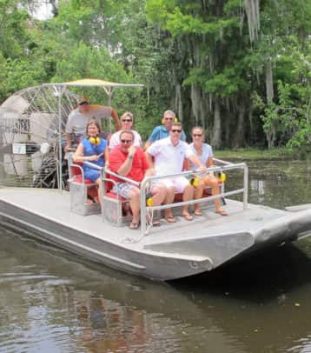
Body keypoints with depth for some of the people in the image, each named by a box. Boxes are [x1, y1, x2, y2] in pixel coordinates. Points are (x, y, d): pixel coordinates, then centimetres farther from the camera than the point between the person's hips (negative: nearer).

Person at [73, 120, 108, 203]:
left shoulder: (103, 142, 15)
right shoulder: (84, 143, 8)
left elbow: (107, 159, 8)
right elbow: (75, 158, 0)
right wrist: (89, 158, -11)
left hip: (102, 170, 3)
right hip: (89, 170, -2)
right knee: (101, 181, -31)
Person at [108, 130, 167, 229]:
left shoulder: (139, 150, 7)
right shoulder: (114, 153, -10)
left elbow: (146, 169, 13)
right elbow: (122, 174, -22)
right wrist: (130, 156, -25)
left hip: (140, 182, 6)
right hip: (122, 184, -6)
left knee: (161, 189, -14)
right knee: (136, 193, -38)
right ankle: (136, 219, -12)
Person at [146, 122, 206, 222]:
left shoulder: (184, 145, 5)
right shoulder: (161, 144, -4)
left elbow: (192, 156, -11)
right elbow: (147, 154, 2)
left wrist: (200, 166, -29)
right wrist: (152, 168, -3)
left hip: (177, 176, 4)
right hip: (162, 175, -4)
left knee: (189, 186, -21)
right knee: (171, 188, -32)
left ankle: (185, 210, 0)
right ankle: (168, 212, -10)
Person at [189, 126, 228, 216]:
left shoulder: (208, 147, 5)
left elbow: (210, 164, 12)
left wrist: (211, 173, -7)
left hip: (204, 175, 4)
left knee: (215, 181, -26)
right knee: (200, 183, -34)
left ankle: (218, 207, -15)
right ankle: (197, 207, -14)